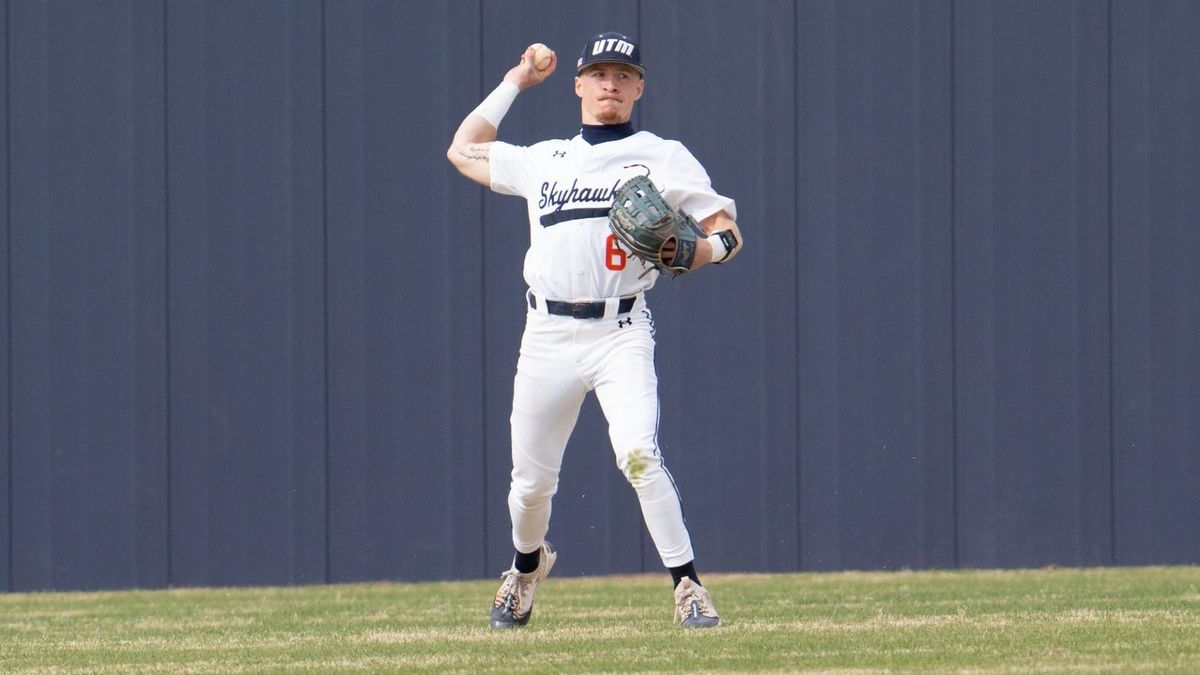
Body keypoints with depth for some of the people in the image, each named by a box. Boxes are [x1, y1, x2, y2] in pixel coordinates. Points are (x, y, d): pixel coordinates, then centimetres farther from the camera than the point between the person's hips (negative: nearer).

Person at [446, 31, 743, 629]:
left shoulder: (663, 158, 7)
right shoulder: (542, 160, 18)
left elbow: (727, 231, 3)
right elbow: (464, 151, 30)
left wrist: (696, 252, -20)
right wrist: (514, 83, 31)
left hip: (620, 333, -3)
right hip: (547, 334, 3)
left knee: (638, 454, -24)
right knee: (531, 480, 8)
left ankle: (687, 586, -19)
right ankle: (527, 565, 37)